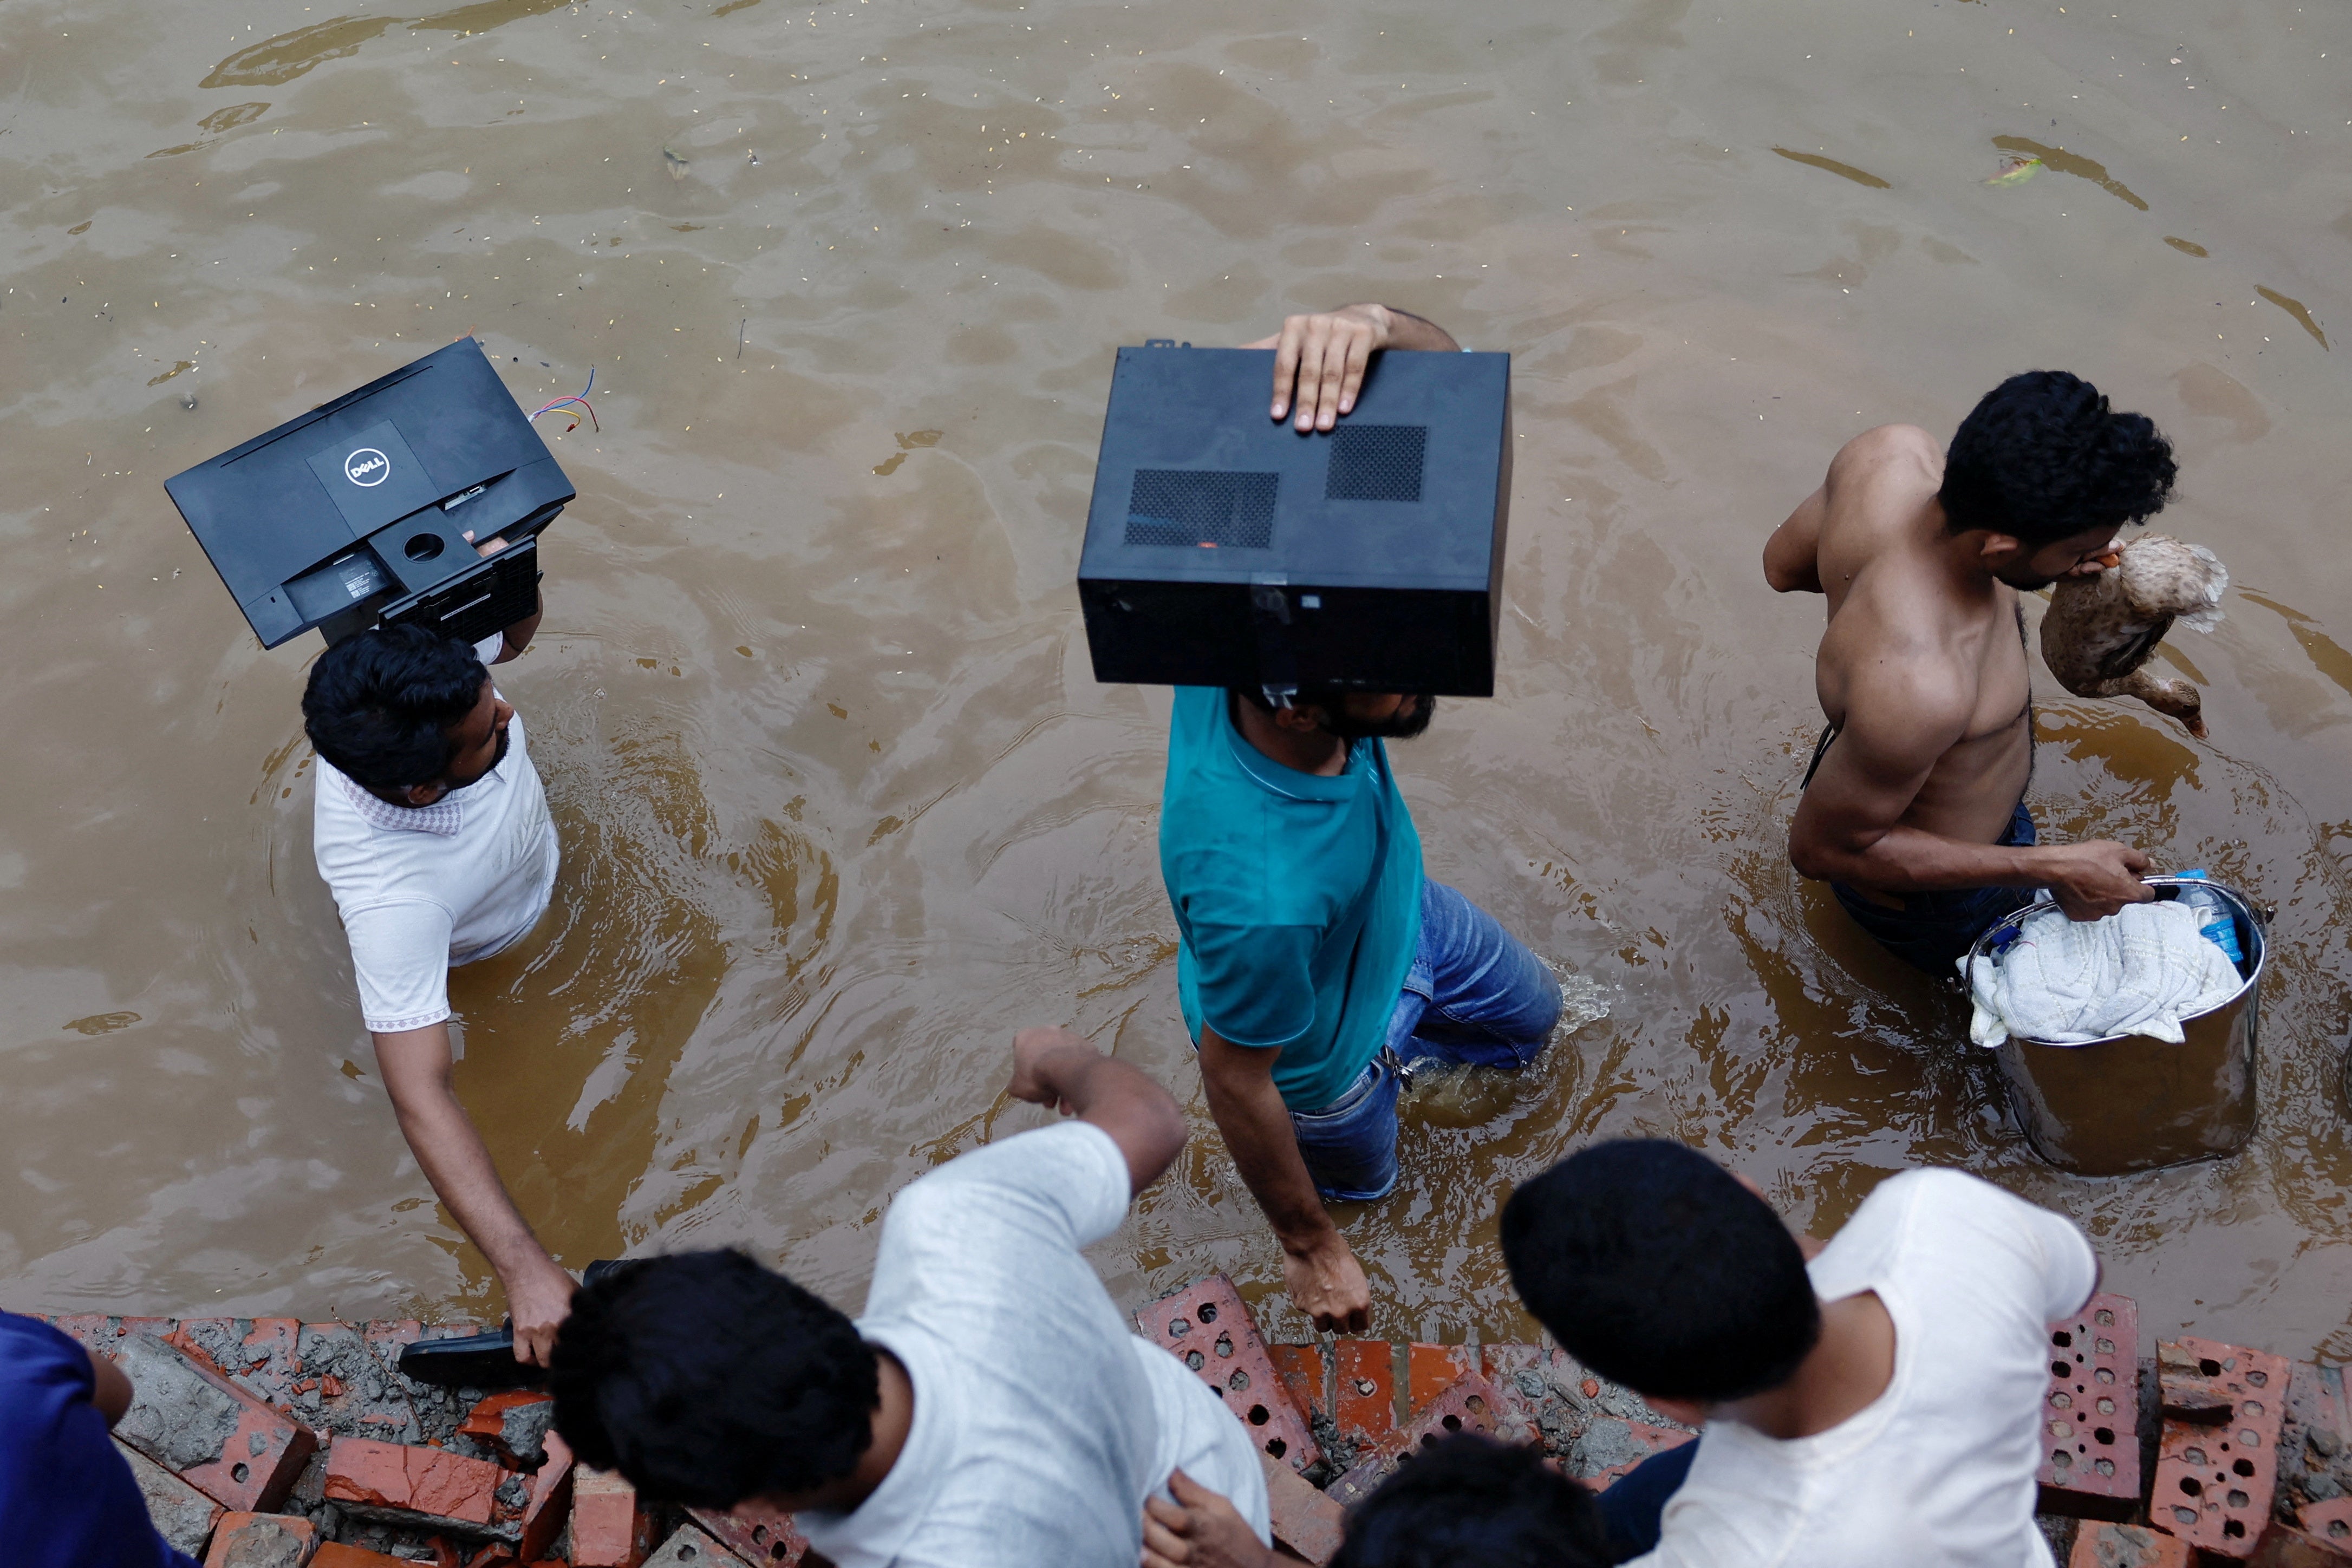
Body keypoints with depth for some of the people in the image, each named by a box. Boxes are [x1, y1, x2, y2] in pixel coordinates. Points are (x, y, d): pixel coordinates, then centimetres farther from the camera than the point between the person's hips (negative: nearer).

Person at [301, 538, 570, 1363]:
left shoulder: (423, 637, -40)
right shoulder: (388, 898, -54)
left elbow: (512, 636, -15)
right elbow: (421, 1098, -54)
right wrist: (524, 1268, -61)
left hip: (529, 836, 3)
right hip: (468, 947, -3)